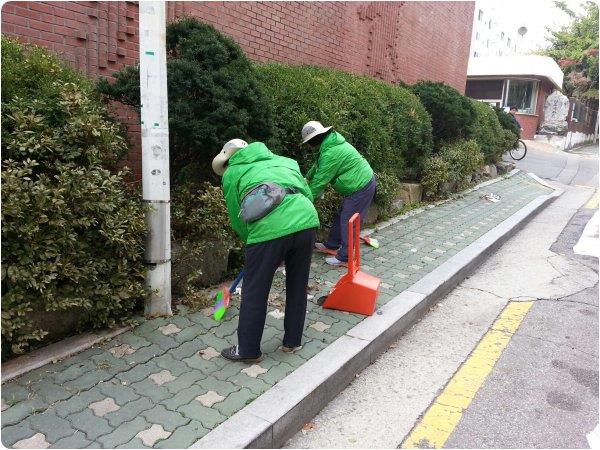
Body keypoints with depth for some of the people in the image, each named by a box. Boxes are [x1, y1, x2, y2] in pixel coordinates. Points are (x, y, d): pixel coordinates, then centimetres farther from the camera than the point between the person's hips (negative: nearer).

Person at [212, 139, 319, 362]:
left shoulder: (231, 174, 20)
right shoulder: (285, 160, 31)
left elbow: (238, 220, 17)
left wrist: (252, 242, 32)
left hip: (269, 227, -4)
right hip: (306, 220, 5)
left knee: (255, 292, 12)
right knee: (298, 286, 21)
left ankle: (248, 350, 26)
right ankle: (292, 341, 36)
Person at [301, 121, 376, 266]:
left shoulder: (331, 154, -25)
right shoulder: (331, 142, 5)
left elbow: (320, 181, -19)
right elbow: (318, 166, 20)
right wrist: (307, 178, 20)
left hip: (361, 187, -10)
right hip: (363, 182, 10)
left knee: (348, 221, -4)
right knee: (340, 216, 19)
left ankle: (344, 257, 5)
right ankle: (331, 244, 32)